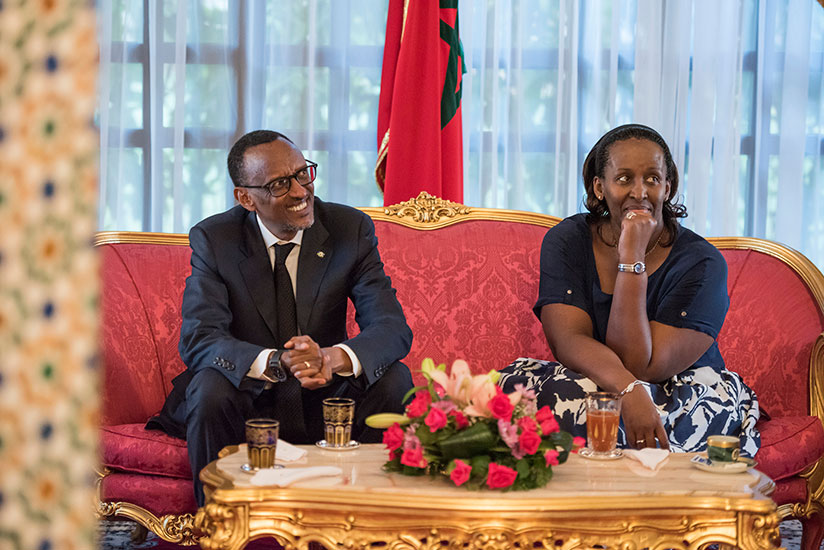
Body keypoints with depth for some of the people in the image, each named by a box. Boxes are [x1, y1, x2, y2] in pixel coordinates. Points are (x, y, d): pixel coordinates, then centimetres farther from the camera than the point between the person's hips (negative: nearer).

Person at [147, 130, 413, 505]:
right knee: (210, 390, -32)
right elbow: (198, 340, -20)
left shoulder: (351, 229, -7)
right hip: (251, 397, -1)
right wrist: (277, 362, -40)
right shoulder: (213, 239, -10)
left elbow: (393, 329, -15)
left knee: (393, 380, -24)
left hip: (326, 398, 2)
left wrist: (335, 358, -38)